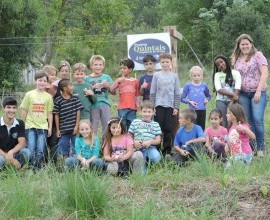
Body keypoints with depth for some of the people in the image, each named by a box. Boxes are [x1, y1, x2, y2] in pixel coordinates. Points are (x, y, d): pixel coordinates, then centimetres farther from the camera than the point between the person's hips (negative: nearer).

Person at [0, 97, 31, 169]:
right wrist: (10, 159, -24)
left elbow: (22, 143, -9)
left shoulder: (20, 123, 1)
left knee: (26, 152, -28)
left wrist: (11, 152, -30)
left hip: (14, 153, 4)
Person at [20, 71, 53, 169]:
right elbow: (24, 111, 7)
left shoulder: (48, 96, 5)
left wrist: (50, 127, 5)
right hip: (30, 126, -1)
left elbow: (49, 113, 7)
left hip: (43, 126, 1)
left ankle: (39, 168, 11)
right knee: (31, 150, -4)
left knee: (40, 151, 0)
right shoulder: (29, 94, 3)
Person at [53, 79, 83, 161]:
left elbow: (78, 112, 3)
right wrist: (57, 129, -1)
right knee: (64, 152, 5)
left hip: (74, 129, 2)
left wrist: (77, 126, -3)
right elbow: (56, 115, -2)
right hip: (63, 130, -2)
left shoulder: (75, 98, 3)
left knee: (75, 150, 6)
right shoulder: (57, 100, -5)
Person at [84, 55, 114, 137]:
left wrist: (108, 87, -6)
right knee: (93, 128, 0)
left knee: (107, 126, 0)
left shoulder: (106, 77, 11)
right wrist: (93, 87, -13)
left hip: (105, 104, 1)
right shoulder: (87, 79, 7)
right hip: (93, 105, -1)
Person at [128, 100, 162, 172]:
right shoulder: (135, 122, 13)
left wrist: (150, 142, -14)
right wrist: (134, 142, -9)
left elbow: (158, 140, 7)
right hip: (138, 149, -1)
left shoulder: (155, 124, 13)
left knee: (156, 158, -31)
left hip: (150, 148, 1)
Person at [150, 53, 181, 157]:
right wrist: (152, 106, 0)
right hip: (159, 105, -1)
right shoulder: (156, 75, 5)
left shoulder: (174, 76, 8)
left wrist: (176, 107, 1)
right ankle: (156, 150, 5)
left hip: (170, 106, 1)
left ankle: (167, 151, 8)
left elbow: (177, 93, 8)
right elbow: (152, 92, 5)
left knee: (169, 129, 1)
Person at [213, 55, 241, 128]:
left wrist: (232, 102, -13)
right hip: (220, 100, 1)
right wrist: (232, 94, -13)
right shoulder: (217, 75, 12)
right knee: (222, 122, -7)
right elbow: (219, 89, -2)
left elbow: (237, 89, -3)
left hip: (232, 100, -1)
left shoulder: (235, 73, 7)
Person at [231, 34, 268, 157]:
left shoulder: (258, 55, -1)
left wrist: (258, 91, -16)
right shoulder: (237, 59, 13)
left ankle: (260, 148, -5)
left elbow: (265, 74, -8)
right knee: (247, 121, 4)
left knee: (257, 120, -13)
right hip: (243, 94, 4)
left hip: (257, 93, -4)